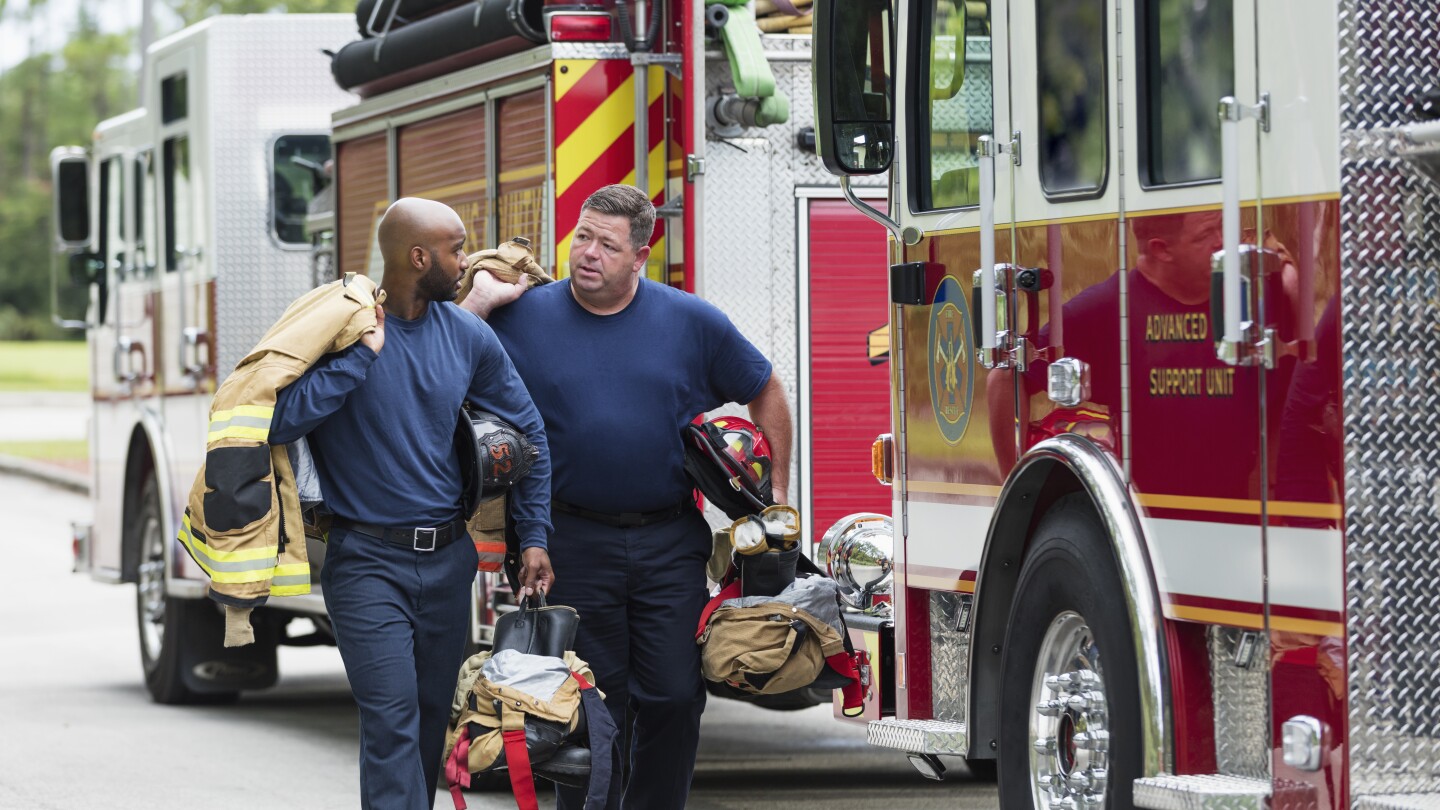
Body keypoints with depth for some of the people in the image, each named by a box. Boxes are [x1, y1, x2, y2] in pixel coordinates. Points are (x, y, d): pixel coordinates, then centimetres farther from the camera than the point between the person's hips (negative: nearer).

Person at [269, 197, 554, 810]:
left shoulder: (468, 337, 4)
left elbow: (527, 430, 16)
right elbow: (281, 421, -23)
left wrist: (534, 536, 13)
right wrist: (361, 355, -24)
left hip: (448, 558, 5)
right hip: (367, 562, -5)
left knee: (433, 713, 13)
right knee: (391, 718, -14)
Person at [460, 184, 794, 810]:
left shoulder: (690, 322, 2)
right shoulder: (525, 318, 0)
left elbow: (764, 392, 13)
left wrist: (776, 491, 10)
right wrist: (479, 302, -12)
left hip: (670, 545, 1)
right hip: (576, 544, -1)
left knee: (674, 698, 3)